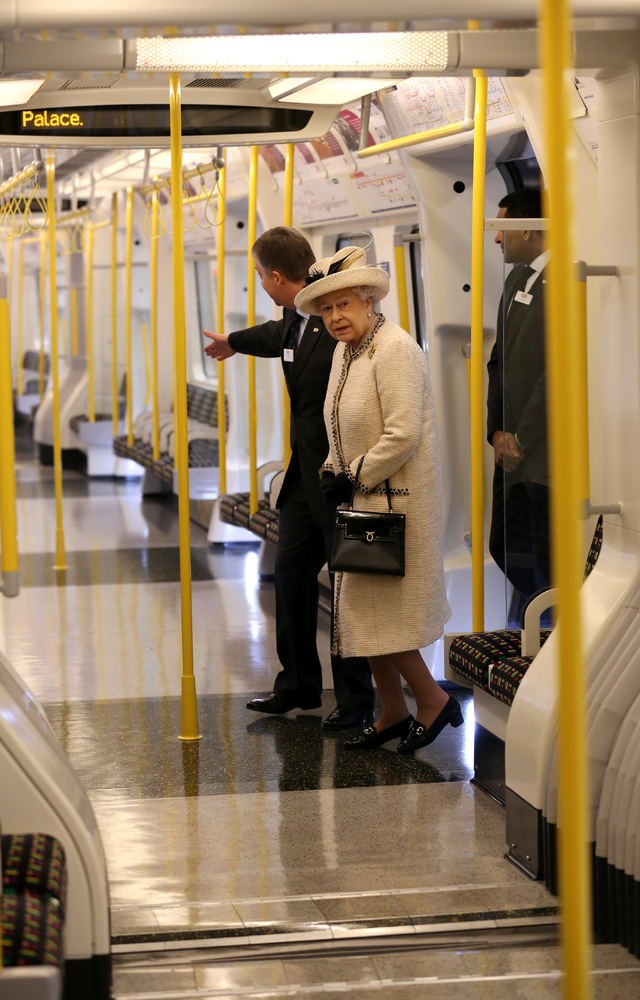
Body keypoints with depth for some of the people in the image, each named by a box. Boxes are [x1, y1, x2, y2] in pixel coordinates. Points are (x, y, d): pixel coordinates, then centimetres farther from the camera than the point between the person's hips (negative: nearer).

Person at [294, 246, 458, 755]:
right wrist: (332, 473, 6)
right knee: (361, 610, 11)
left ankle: (434, 700, 10)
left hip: (397, 501, -9)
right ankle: (393, 714, 22)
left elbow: (402, 435, -24)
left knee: (380, 612, -6)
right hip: (363, 502, 9)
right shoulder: (345, 351, 11)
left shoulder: (394, 349, -18)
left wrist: (354, 478, -15)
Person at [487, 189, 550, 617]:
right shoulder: (517, 280, 15)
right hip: (512, 451, 9)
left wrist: (522, 438, -13)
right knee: (505, 549, 14)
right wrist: (497, 431, 6)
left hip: (545, 453, -9)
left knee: (549, 562, -2)